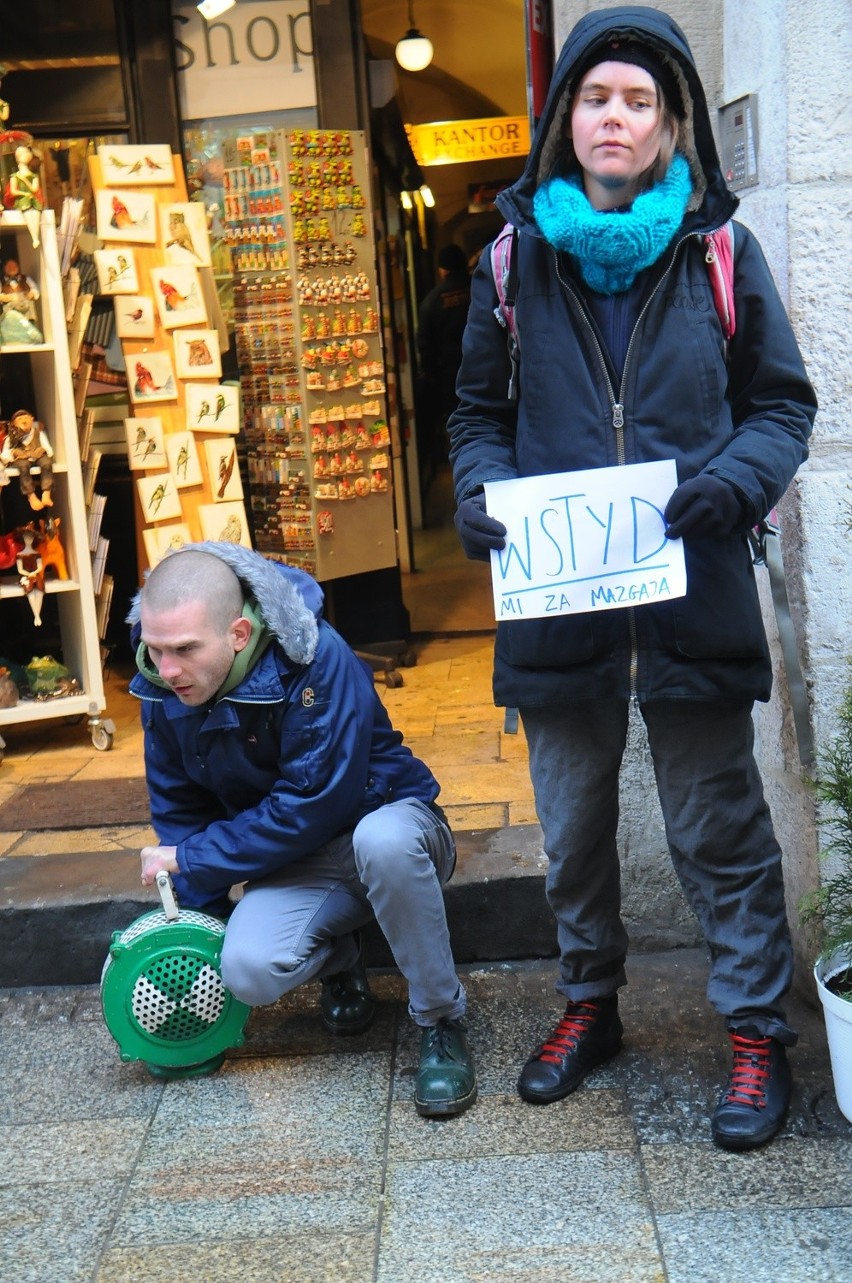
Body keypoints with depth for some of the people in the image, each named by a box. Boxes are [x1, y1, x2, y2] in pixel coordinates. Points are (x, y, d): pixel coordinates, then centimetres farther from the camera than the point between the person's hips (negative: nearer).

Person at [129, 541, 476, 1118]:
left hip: (386, 822, -4)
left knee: (383, 841, -40)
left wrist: (192, 860, -19)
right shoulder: (164, 687, -9)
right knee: (249, 971, -26)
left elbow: (313, 807, -27)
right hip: (298, 861, 4)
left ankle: (441, 1023, -18)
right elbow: (179, 812, 4)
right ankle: (338, 958, 11)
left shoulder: (317, 660, -27)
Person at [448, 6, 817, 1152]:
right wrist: (477, 491, -7)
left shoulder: (720, 254, 1)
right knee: (574, 828, 17)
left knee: (720, 829, 6)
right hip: (556, 598, 3)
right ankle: (589, 1004, 37)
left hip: (693, 594, -2)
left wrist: (734, 481, -15)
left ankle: (757, 1032, 22)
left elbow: (782, 403, 5)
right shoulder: (516, 261, 6)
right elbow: (479, 410, 13)